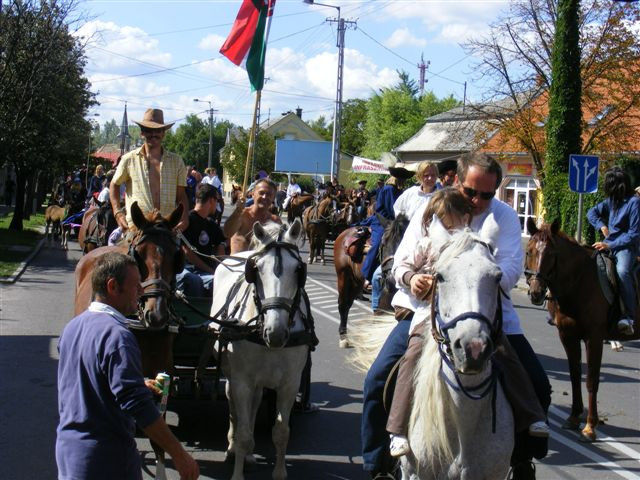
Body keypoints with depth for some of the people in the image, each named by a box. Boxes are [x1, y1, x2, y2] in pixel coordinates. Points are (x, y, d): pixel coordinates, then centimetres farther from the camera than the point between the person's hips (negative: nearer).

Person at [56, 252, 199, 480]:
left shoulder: (72, 327, 7)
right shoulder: (116, 335, -21)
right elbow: (137, 404, -27)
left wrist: (139, 385, 21)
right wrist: (179, 455, -24)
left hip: (67, 447, 9)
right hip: (107, 457, -8)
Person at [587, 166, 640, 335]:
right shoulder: (611, 201, 9)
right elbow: (592, 213, 23)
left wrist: (610, 245, -18)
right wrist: (602, 226, 4)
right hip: (609, 244, 8)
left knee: (622, 270, -36)